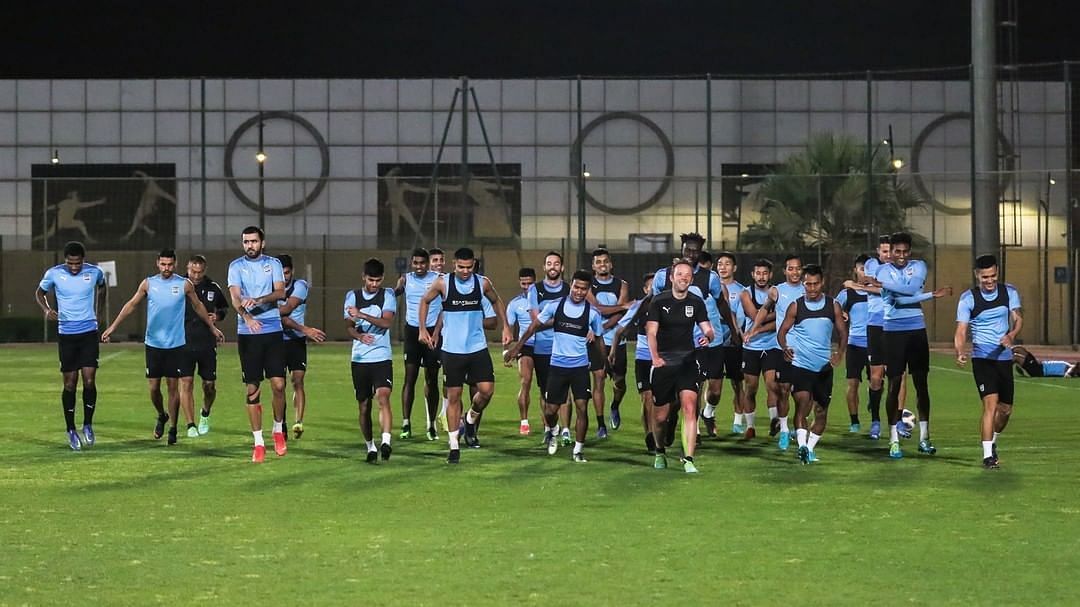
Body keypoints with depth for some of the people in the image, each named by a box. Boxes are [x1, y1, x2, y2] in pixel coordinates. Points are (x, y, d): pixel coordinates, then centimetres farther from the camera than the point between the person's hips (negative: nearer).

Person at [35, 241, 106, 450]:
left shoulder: (95, 272, -4)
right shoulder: (54, 274, -7)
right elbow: (39, 293, 10)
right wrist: (46, 309, -9)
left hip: (89, 333, 0)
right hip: (66, 334, 0)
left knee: (89, 381, -8)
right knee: (70, 384, 2)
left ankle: (88, 425, 11)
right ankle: (71, 431, 14)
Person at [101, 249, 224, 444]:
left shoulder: (184, 284, 0)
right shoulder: (148, 283, 2)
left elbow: (198, 307, 13)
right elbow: (131, 305, 6)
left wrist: (213, 328, 18)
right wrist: (113, 326, 0)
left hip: (176, 345, -1)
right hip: (153, 344, 1)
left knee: (173, 386, 0)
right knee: (154, 387, 4)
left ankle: (172, 428, 9)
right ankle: (161, 417, 31)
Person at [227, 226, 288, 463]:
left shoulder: (273, 263, 7)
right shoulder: (236, 266, 4)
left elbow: (280, 292, -5)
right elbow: (235, 297, -8)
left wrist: (258, 300, -23)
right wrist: (246, 316, -28)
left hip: (273, 331, 0)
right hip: (247, 334, 0)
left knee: (278, 384, -6)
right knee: (252, 389, 1)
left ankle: (279, 430, 18)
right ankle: (258, 442, 7)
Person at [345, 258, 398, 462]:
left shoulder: (387, 295, 3)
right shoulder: (352, 296, 9)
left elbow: (386, 322, -11)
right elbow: (348, 325, 2)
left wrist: (362, 315, -21)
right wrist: (359, 335, -20)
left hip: (382, 357, -3)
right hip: (359, 359, 3)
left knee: (383, 398, -21)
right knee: (363, 405, 8)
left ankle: (386, 442, -29)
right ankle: (370, 447, 21)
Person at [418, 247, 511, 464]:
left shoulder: (483, 283, -1)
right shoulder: (443, 283, -6)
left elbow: (496, 302, 18)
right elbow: (425, 301, 10)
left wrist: (505, 327, 12)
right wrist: (423, 329, 3)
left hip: (478, 347, 2)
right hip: (452, 349, -2)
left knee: (487, 390, -10)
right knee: (454, 396, 1)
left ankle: (470, 421, 21)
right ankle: (454, 446, 8)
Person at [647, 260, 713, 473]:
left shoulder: (696, 302, 6)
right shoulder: (659, 301, -2)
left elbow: (707, 328, 5)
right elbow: (651, 331, -7)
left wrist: (707, 336, -20)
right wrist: (654, 356, -22)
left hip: (687, 362, 1)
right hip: (663, 363, -1)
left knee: (689, 407, -17)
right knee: (660, 416, 4)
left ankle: (688, 460, -16)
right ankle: (660, 453, 32)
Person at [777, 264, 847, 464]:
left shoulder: (833, 306, 4)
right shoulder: (796, 306, 1)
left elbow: (843, 332, 10)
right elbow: (782, 331, 4)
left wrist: (839, 353, -7)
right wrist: (784, 347, -17)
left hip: (824, 367, 3)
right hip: (799, 364, -3)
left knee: (822, 412, 7)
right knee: (802, 404, -20)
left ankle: (810, 449, 21)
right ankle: (802, 445, -27)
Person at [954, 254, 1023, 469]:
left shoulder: (1009, 292, 3)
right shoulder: (968, 298, -6)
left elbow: (1018, 318, -3)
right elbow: (961, 330, -9)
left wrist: (1012, 335, -26)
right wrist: (960, 353, -28)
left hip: (1005, 357, 4)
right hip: (982, 357, -4)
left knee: (1006, 409, 11)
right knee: (991, 403, -19)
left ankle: (992, 441, 38)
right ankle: (988, 456, -17)